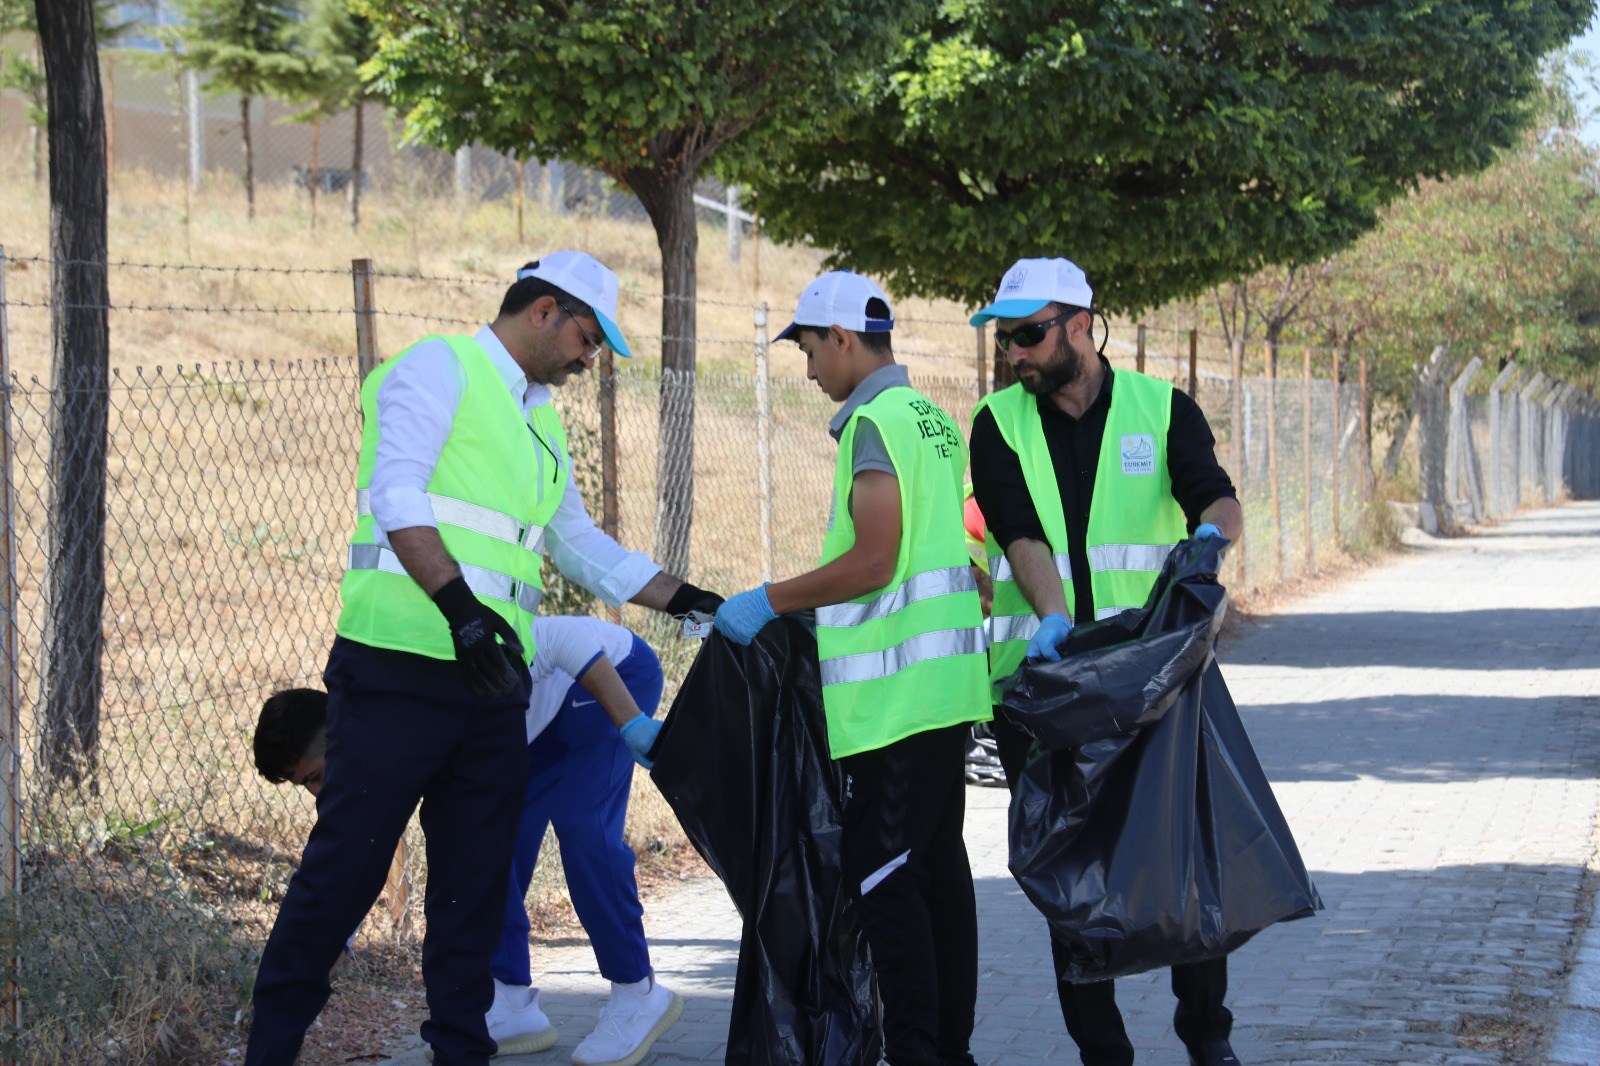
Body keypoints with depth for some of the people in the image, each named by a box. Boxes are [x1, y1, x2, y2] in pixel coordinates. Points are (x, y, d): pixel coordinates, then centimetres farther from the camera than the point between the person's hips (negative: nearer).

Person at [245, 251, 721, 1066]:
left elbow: (586, 550, 30)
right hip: (401, 664, -8)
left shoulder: (541, 427, 23)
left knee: (476, 878, 7)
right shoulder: (441, 368, -3)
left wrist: (687, 600, 22)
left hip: (491, 682, 8)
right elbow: (397, 496, -16)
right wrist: (460, 605, -26)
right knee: (345, 866, -5)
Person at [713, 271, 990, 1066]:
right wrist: (806, 606, 25)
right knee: (939, 865, 12)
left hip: (894, 694, -10)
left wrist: (772, 601, -9)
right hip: (944, 683, 10)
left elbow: (873, 561, -19)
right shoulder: (934, 419, 16)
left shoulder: (877, 422, -13)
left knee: (882, 873, -7)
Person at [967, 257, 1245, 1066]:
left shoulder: (1162, 409, 3)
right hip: (1039, 672, 1)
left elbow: (1218, 500, -12)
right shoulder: (1000, 426, 5)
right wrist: (1052, 618, -27)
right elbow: (1021, 536, -9)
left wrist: (1210, 532, -37)